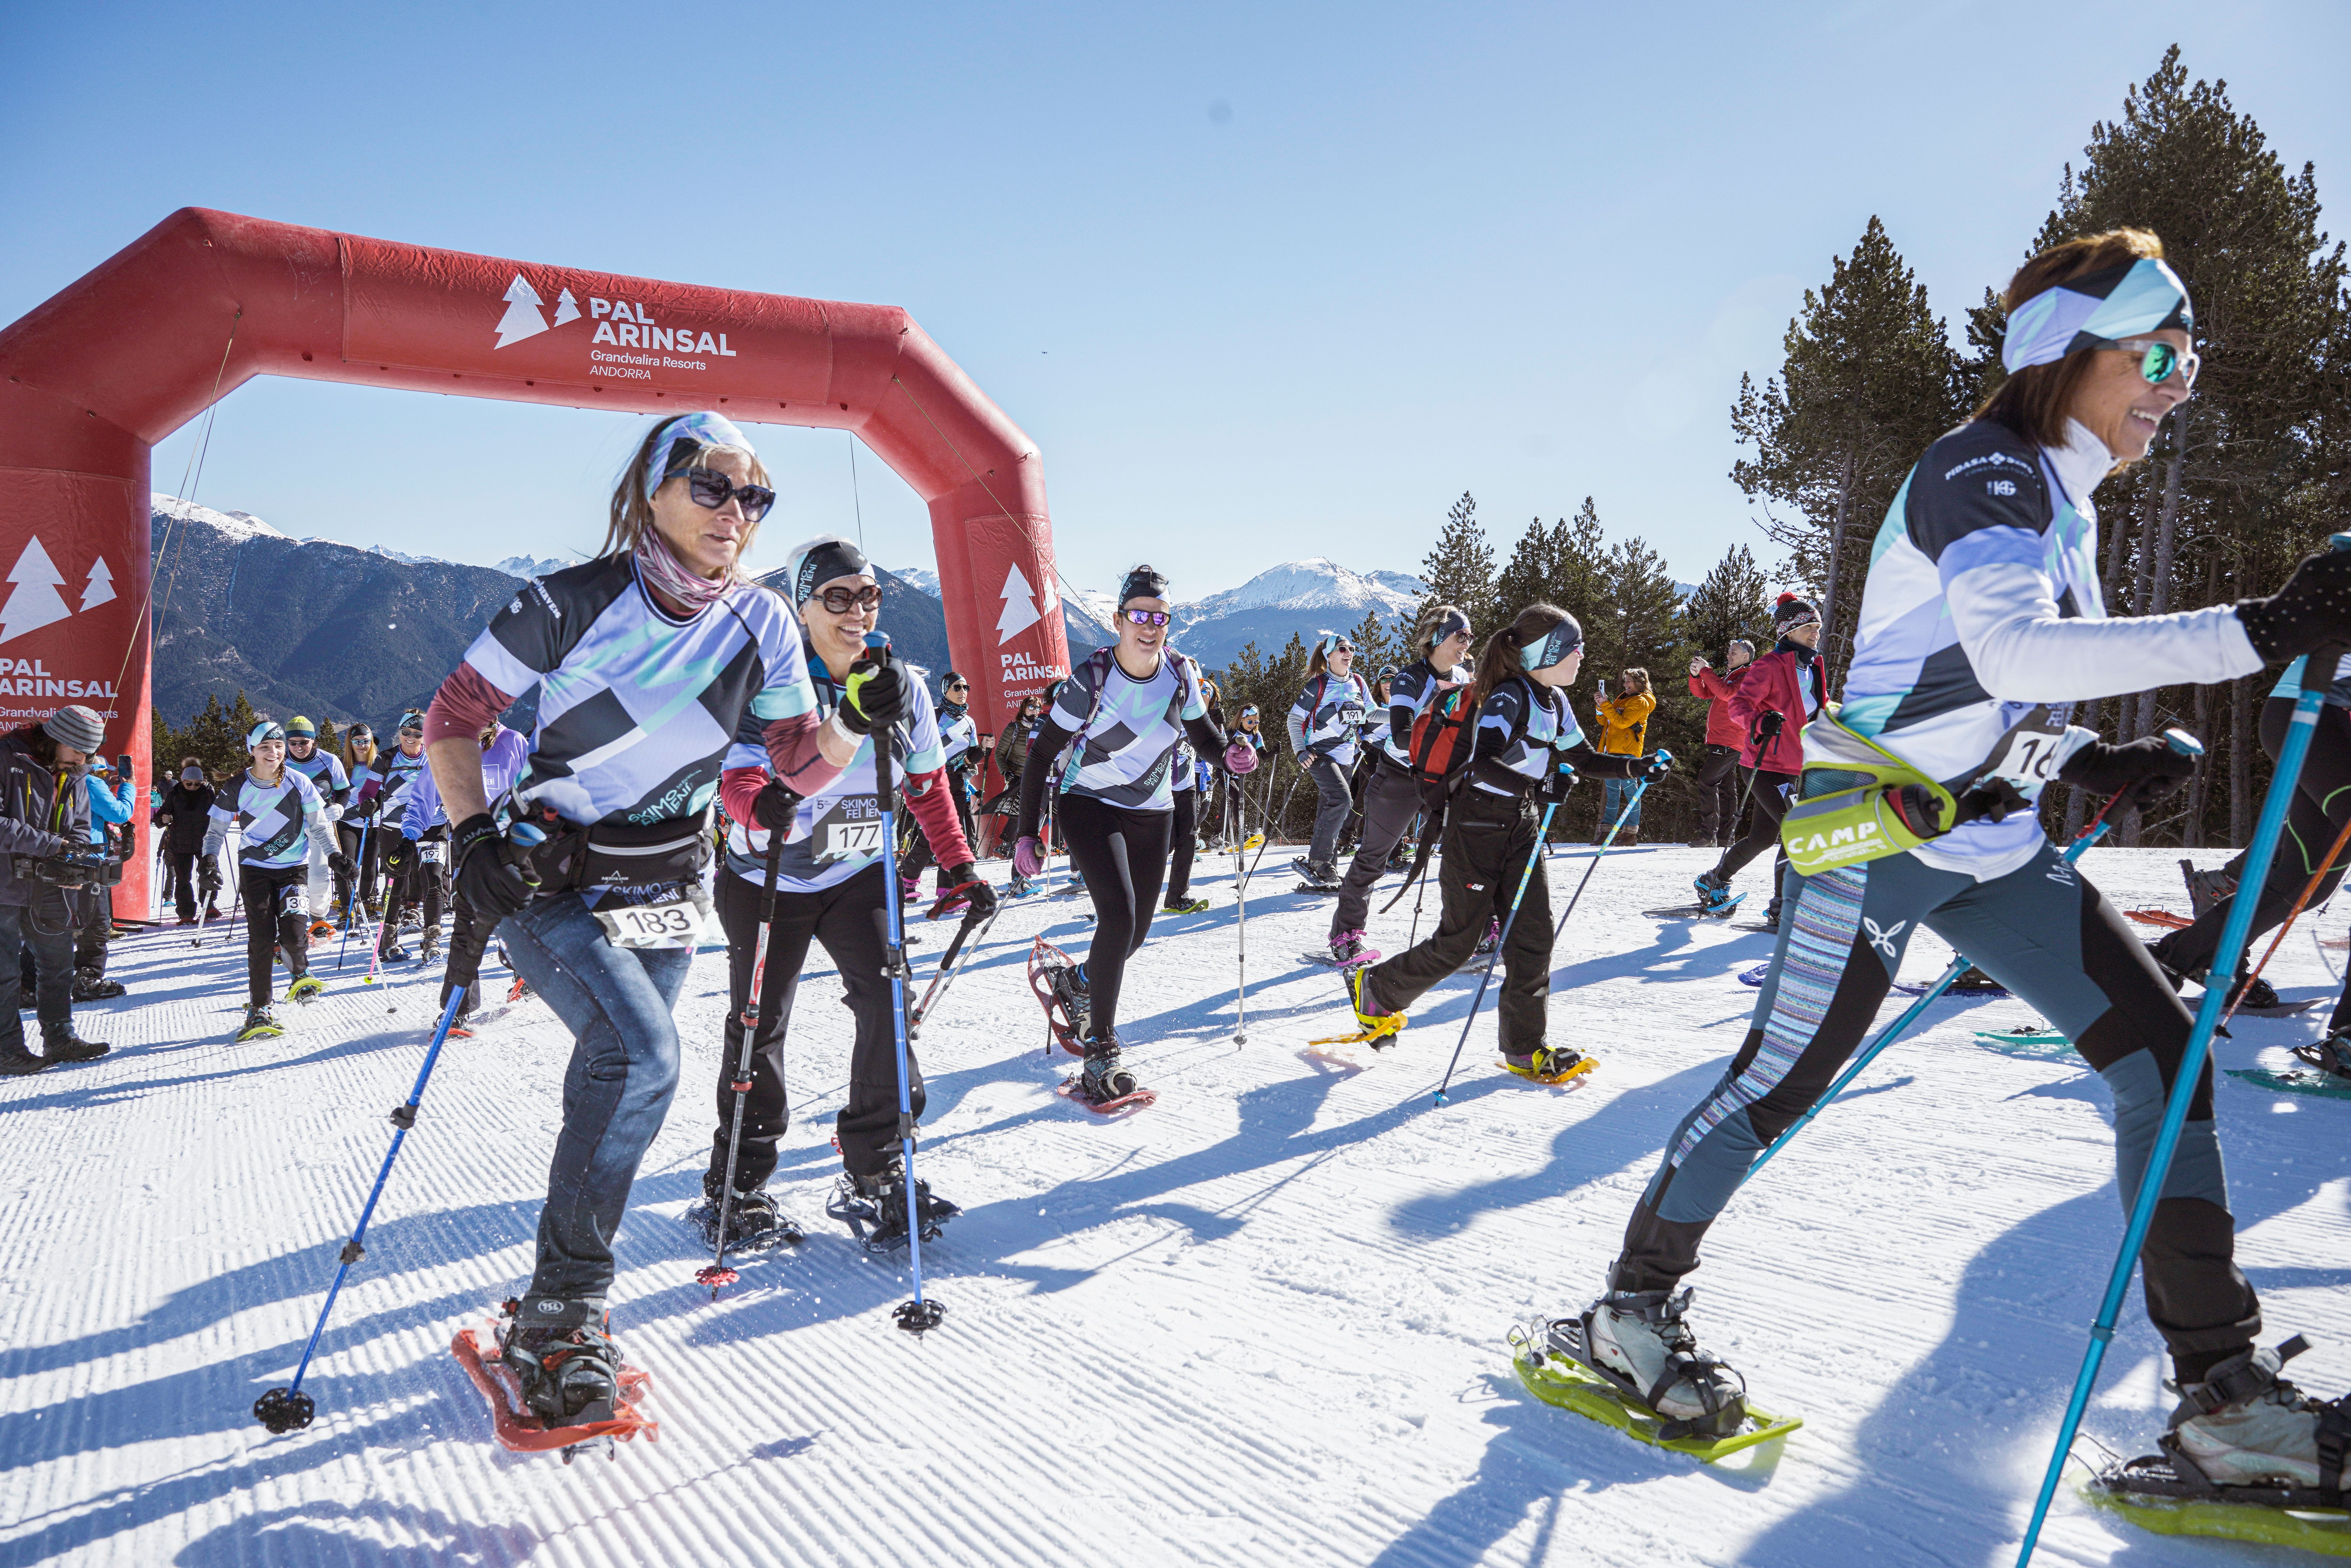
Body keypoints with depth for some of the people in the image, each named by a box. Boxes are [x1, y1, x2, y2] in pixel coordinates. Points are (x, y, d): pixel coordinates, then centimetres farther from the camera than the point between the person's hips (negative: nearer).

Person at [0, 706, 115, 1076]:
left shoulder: (73, 777, 8)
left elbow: (79, 830, 11)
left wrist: (75, 861, -9)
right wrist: (51, 844, -24)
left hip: (50, 889, 7)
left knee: (59, 963, 11)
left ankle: (60, 1038, 22)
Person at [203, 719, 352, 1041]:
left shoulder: (299, 783, -3)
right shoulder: (238, 788, -3)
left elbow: (318, 825, 4)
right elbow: (217, 828, 6)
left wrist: (333, 853, -11)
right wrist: (210, 856, -12)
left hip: (294, 867, 0)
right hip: (255, 868, 0)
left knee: (293, 932, -17)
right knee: (261, 938, -7)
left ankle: (300, 976, 16)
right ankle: (258, 1009, 3)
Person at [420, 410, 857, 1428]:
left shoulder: (759, 625, -4)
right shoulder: (575, 602, -15)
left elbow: (801, 768, -2)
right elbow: (453, 719, -5)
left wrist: (859, 722, -21)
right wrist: (471, 831, -17)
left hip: (665, 895, 5)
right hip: (548, 885, -4)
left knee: (615, 1089, 11)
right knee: (641, 1054, -25)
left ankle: (562, 1304, 31)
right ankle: (565, 1304, -7)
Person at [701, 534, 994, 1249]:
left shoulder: (901, 690, -5)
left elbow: (930, 784, 6)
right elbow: (738, 779, -25)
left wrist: (960, 867, 6)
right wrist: (761, 806, -48)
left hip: (858, 875, 3)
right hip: (765, 877, -2)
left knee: (886, 1002, -12)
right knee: (758, 1026, 6)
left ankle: (876, 1172, 2)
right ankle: (739, 1182, 23)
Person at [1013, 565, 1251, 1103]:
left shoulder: (1180, 674, -7)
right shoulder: (1090, 680, -18)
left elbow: (1201, 731, 10)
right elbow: (1042, 756, -12)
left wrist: (1229, 755, -13)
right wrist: (1026, 835, -16)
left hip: (1151, 812, 5)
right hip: (1089, 804, -5)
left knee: (1136, 931, 8)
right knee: (1118, 916, -22)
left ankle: (1078, 983, 40)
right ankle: (1100, 1050, -13)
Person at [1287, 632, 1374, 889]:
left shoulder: (1358, 683, 6)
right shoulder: (1318, 685, -10)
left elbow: (1370, 714, 18)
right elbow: (1295, 719, -6)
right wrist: (1300, 751, -15)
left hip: (1345, 757, 6)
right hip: (1319, 753, -6)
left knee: (1331, 810, 10)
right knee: (1341, 799, -25)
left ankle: (1326, 869, 18)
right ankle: (1316, 862, -20)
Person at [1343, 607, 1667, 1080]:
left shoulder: (1555, 701, 8)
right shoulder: (1509, 698, -20)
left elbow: (1584, 759, 17)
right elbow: (1482, 765, -32)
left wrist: (1635, 767, 4)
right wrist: (1540, 787, -41)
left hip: (1522, 825, 8)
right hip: (1476, 824, -8)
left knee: (1534, 934, 2)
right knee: (1459, 941, 0)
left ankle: (1527, 1047, 11)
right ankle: (1376, 991, 21)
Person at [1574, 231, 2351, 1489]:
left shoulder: (2058, 501, 16)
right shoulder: (1981, 468, -13)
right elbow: (2010, 647, -33)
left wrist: (2081, 761, 7)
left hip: (1992, 840, 9)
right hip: (1875, 821, -9)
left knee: (2163, 1053, 0)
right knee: (1781, 1081, -1)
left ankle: (2221, 1383, 9)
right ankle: (1636, 1302, 18)